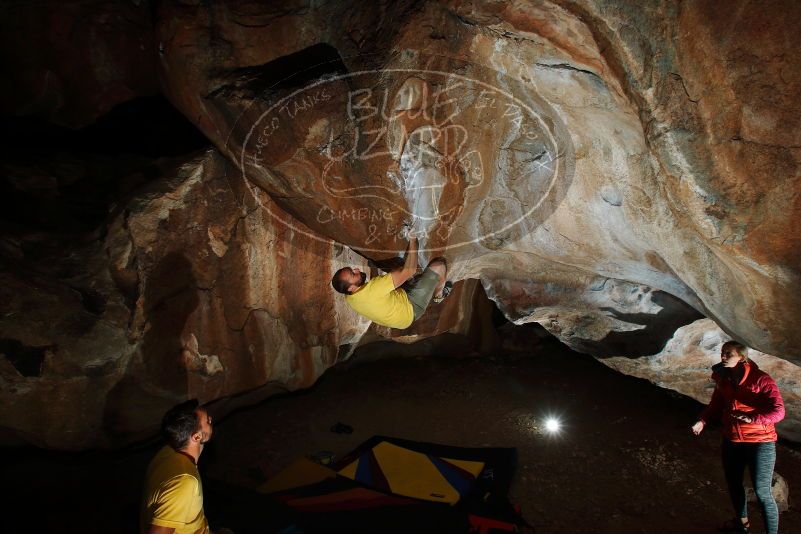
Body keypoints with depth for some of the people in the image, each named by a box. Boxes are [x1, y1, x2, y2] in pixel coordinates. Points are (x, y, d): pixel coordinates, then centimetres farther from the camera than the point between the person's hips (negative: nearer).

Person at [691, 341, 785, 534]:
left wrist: (752, 418, -39)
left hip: (759, 442, -7)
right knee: (733, 484, 22)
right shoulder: (723, 380, 1)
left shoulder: (761, 379, -17)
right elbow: (716, 406, 11)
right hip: (732, 441, 7)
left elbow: (778, 411, -23)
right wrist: (702, 421, -6)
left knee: (762, 492, -3)